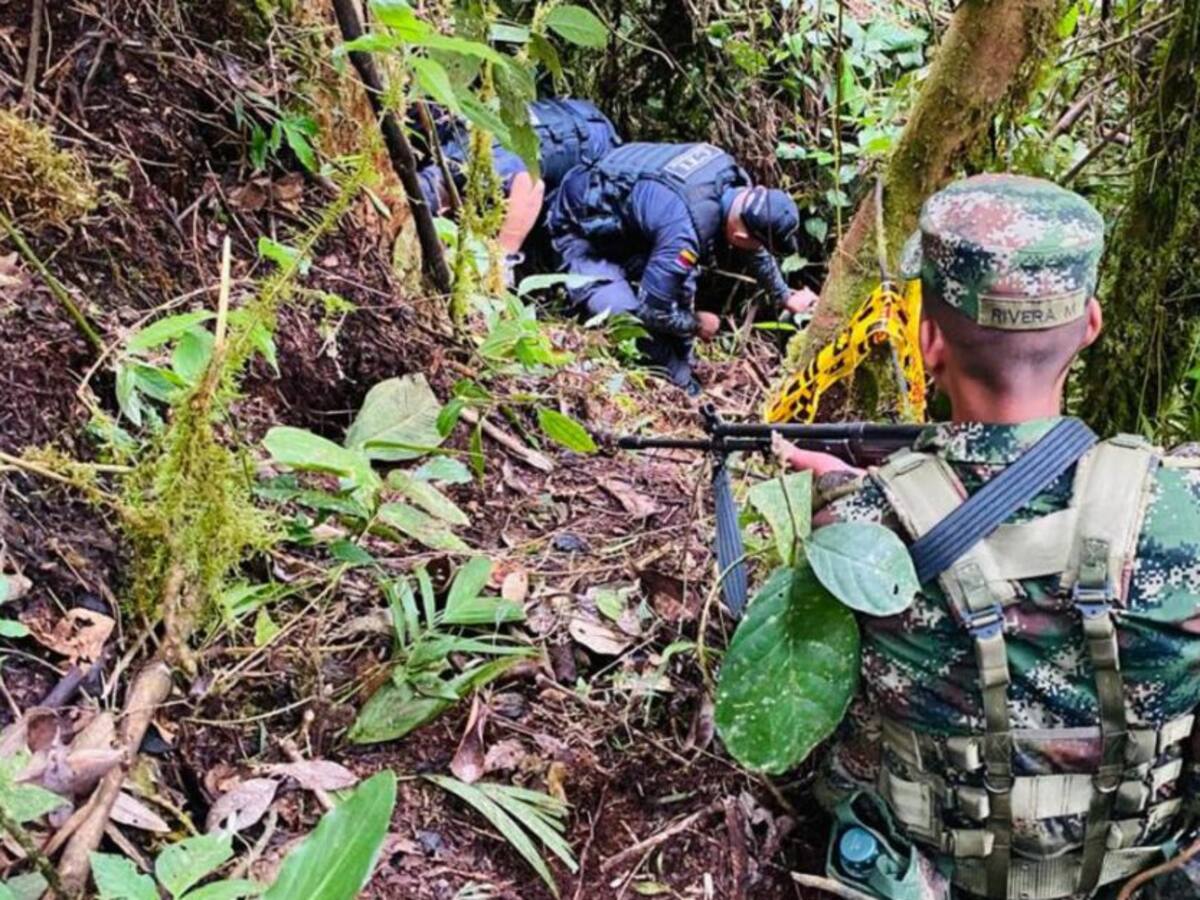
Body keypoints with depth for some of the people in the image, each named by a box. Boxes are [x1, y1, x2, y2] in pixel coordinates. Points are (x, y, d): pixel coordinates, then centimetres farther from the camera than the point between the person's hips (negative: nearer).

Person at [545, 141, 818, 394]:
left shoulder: (737, 182, -13)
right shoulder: (685, 233, -40)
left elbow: (755, 250, 8)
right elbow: (652, 310, -29)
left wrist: (785, 297, 20)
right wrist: (697, 324, -9)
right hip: (583, 231, -8)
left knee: (681, 280, -1)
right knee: (631, 320, -22)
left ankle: (682, 383, 13)